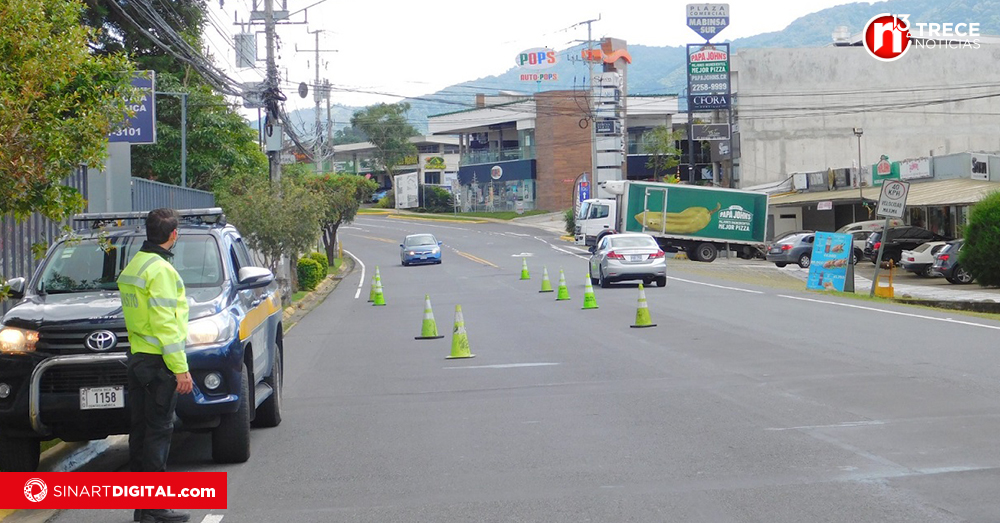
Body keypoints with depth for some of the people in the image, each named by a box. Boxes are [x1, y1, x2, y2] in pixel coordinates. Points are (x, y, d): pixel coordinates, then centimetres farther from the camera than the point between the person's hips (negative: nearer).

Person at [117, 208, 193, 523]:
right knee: (158, 432, -6)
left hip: (137, 358, 9)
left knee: (140, 431, 12)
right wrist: (180, 368, -18)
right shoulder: (160, 270, -15)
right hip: (159, 363, -9)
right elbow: (165, 324, -19)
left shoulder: (132, 267, 15)